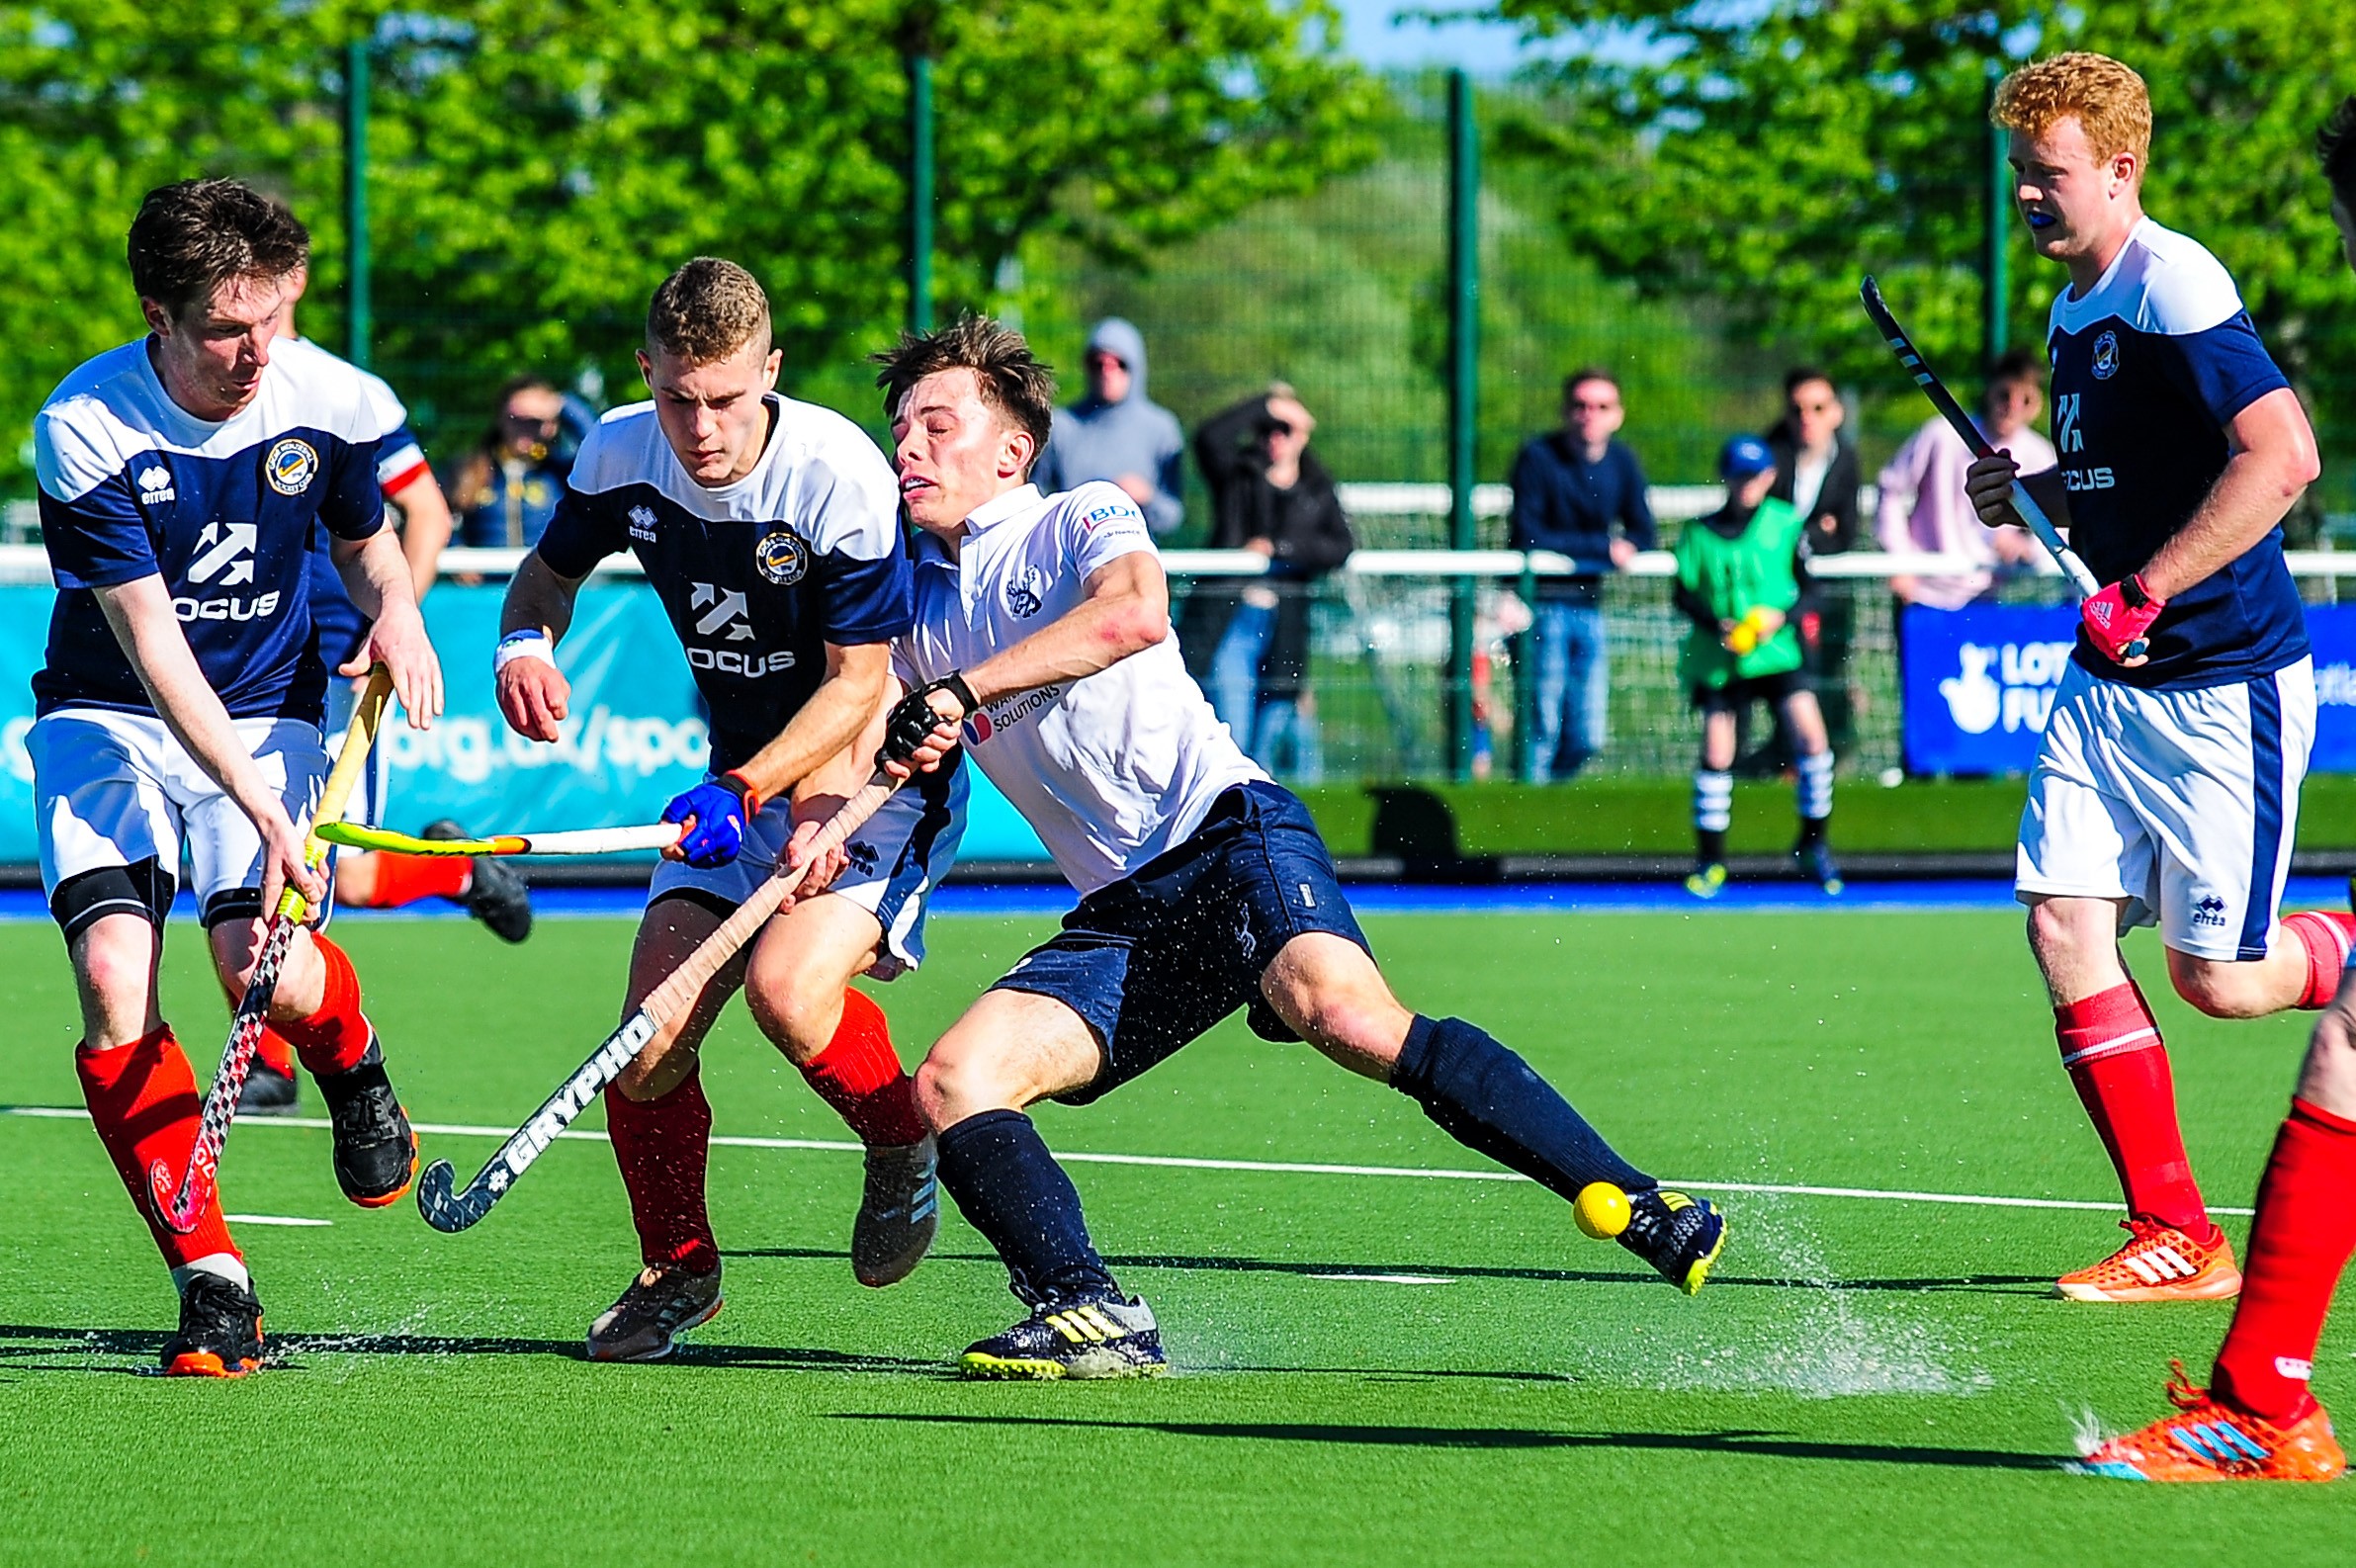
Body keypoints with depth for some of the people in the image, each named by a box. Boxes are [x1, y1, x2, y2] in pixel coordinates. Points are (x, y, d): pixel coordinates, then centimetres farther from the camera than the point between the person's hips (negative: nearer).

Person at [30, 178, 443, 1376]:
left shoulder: (329, 403, -9)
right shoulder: (83, 431, -20)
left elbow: (368, 542, 13)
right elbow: (152, 643, -21)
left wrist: (397, 613, -11)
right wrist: (257, 806, -28)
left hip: (267, 713, 1)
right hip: (109, 720, -1)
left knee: (260, 961, -23)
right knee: (113, 974, -23)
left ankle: (352, 1065, 15)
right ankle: (212, 1285, -14)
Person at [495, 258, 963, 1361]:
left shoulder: (839, 475, -25)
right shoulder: (621, 455, -9)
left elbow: (858, 684, -20)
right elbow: (550, 571, 12)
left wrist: (743, 794, -32)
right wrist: (526, 640, -12)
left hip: (878, 775, -5)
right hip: (737, 785, 5)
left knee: (790, 986, -30)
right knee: (651, 1036, -10)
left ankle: (907, 1145, 3)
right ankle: (676, 1270, 16)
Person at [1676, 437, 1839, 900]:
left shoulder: (1786, 524, 1)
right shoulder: (1701, 533, 1)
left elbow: (1806, 584, 6)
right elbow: (1683, 595, 2)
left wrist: (1782, 615, -13)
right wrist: (1718, 626, -15)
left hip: (1775, 651, 0)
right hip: (1718, 661, 0)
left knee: (1811, 735, -14)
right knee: (1716, 754, -2)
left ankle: (1812, 845, 2)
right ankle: (1710, 860, 12)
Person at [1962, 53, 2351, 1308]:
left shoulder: (2172, 288, -16)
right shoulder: (2073, 313, 12)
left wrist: (2146, 591, -26)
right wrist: (2027, 495, 5)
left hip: (2228, 681, -8)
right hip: (2112, 680, 8)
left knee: (2217, 977, -5)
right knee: (2064, 922, -6)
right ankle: (2175, 1238, 0)